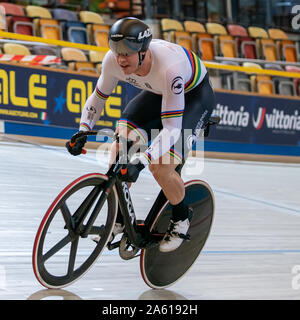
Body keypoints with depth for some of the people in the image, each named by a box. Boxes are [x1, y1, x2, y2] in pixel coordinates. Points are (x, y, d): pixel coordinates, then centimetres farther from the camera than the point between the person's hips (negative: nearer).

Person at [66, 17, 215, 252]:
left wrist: (141, 162, -48)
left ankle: (181, 218, 10)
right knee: (122, 138, -15)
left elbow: (172, 128, -39)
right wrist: (83, 132, -22)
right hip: (158, 93, 6)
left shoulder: (168, 69, -42)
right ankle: (120, 218, 2)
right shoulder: (113, 61, -25)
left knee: (161, 168, -21)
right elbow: (98, 97, -7)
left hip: (195, 96, -6)